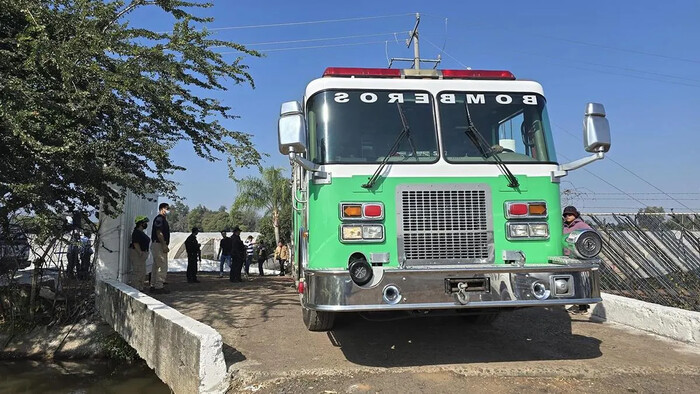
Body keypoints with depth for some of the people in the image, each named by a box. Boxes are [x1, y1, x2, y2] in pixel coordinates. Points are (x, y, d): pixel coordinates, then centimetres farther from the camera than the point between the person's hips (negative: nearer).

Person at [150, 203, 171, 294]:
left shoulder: (163, 219, 20)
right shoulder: (159, 219, -12)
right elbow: (159, 233, -20)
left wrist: (165, 245, 19)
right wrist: (164, 245, -22)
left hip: (159, 245, 11)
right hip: (159, 245, -11)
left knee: (156, 266, 12)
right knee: (162, 266, -10)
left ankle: (153, 286, 17)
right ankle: (159, 287, -8)